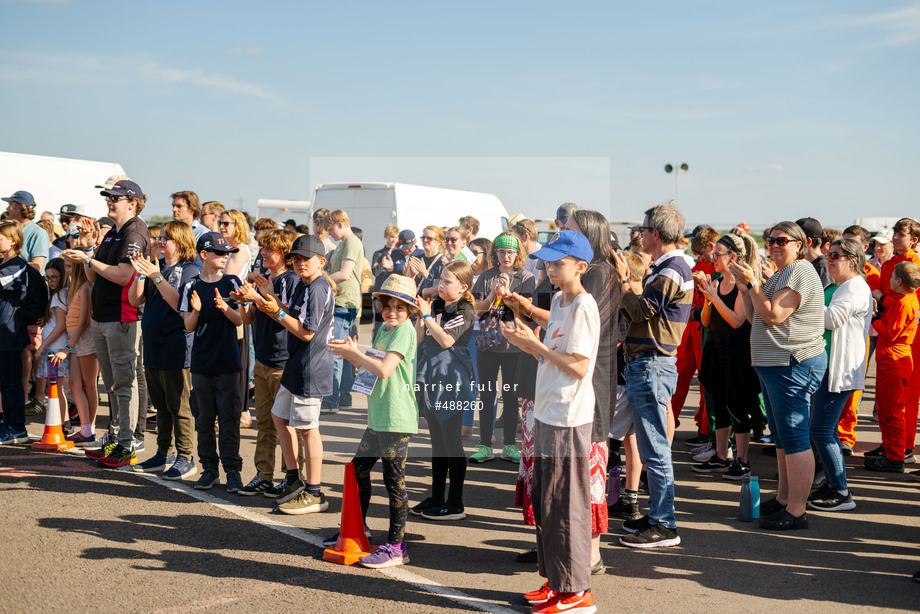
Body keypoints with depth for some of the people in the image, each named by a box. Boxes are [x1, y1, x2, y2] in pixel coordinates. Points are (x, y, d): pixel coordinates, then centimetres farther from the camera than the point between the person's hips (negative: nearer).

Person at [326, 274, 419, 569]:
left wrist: (354, 353, -12)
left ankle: (396, 547, 3)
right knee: (358, 469, 18)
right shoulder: (383, 329, 15)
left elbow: (384, 369, -23)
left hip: (396, 419, -9)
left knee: (394, 480, -4)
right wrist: (351, 354, 3)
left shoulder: (405, 329, -12)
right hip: (377, 417, 9)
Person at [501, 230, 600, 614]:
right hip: (547, 414, 10)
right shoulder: (558, 301, 14)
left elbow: (579, 367, -19)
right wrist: (524, 342, 4)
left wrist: (535, 344, -18)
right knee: (544, 502, 15)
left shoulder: (584, 307, -15)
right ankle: (555, 579, 27)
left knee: (564, 505, -3)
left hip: (569, 420, -10)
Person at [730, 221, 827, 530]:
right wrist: (744, 287, 6)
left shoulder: (800, 271, -12)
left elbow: (773, 316, -21)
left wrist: (753, 283, -15)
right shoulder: (780, 274, 20)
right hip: (773, 364, 11)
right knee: (781, 436, 17)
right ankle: (783, 499, 27)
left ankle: (796, 511, -5)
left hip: (793, 365, -11)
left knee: (794, 437, -8)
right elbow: (755, 318, 17)